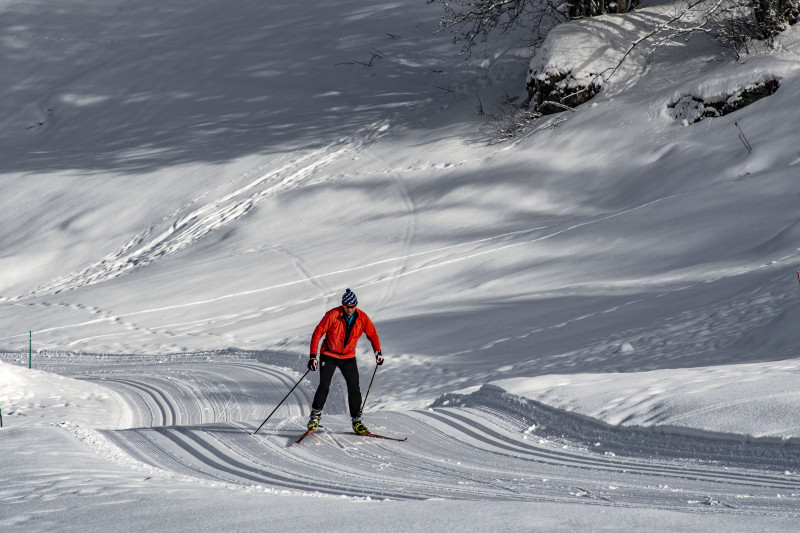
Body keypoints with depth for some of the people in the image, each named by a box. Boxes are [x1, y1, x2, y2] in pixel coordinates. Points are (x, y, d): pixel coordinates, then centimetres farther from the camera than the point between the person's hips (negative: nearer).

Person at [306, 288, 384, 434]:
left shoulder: (362, 318, -9)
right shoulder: (332, 315, -19)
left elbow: (372, 335, 6)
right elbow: (318, 333, -16)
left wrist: (377, 352, -8)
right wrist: (313, 355, -21)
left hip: (348, 357, 3)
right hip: (329, 355, -3)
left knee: (354, 389, -4)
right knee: (324, 386, -13)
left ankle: (356, 421, 5)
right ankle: (315, 416, 1)